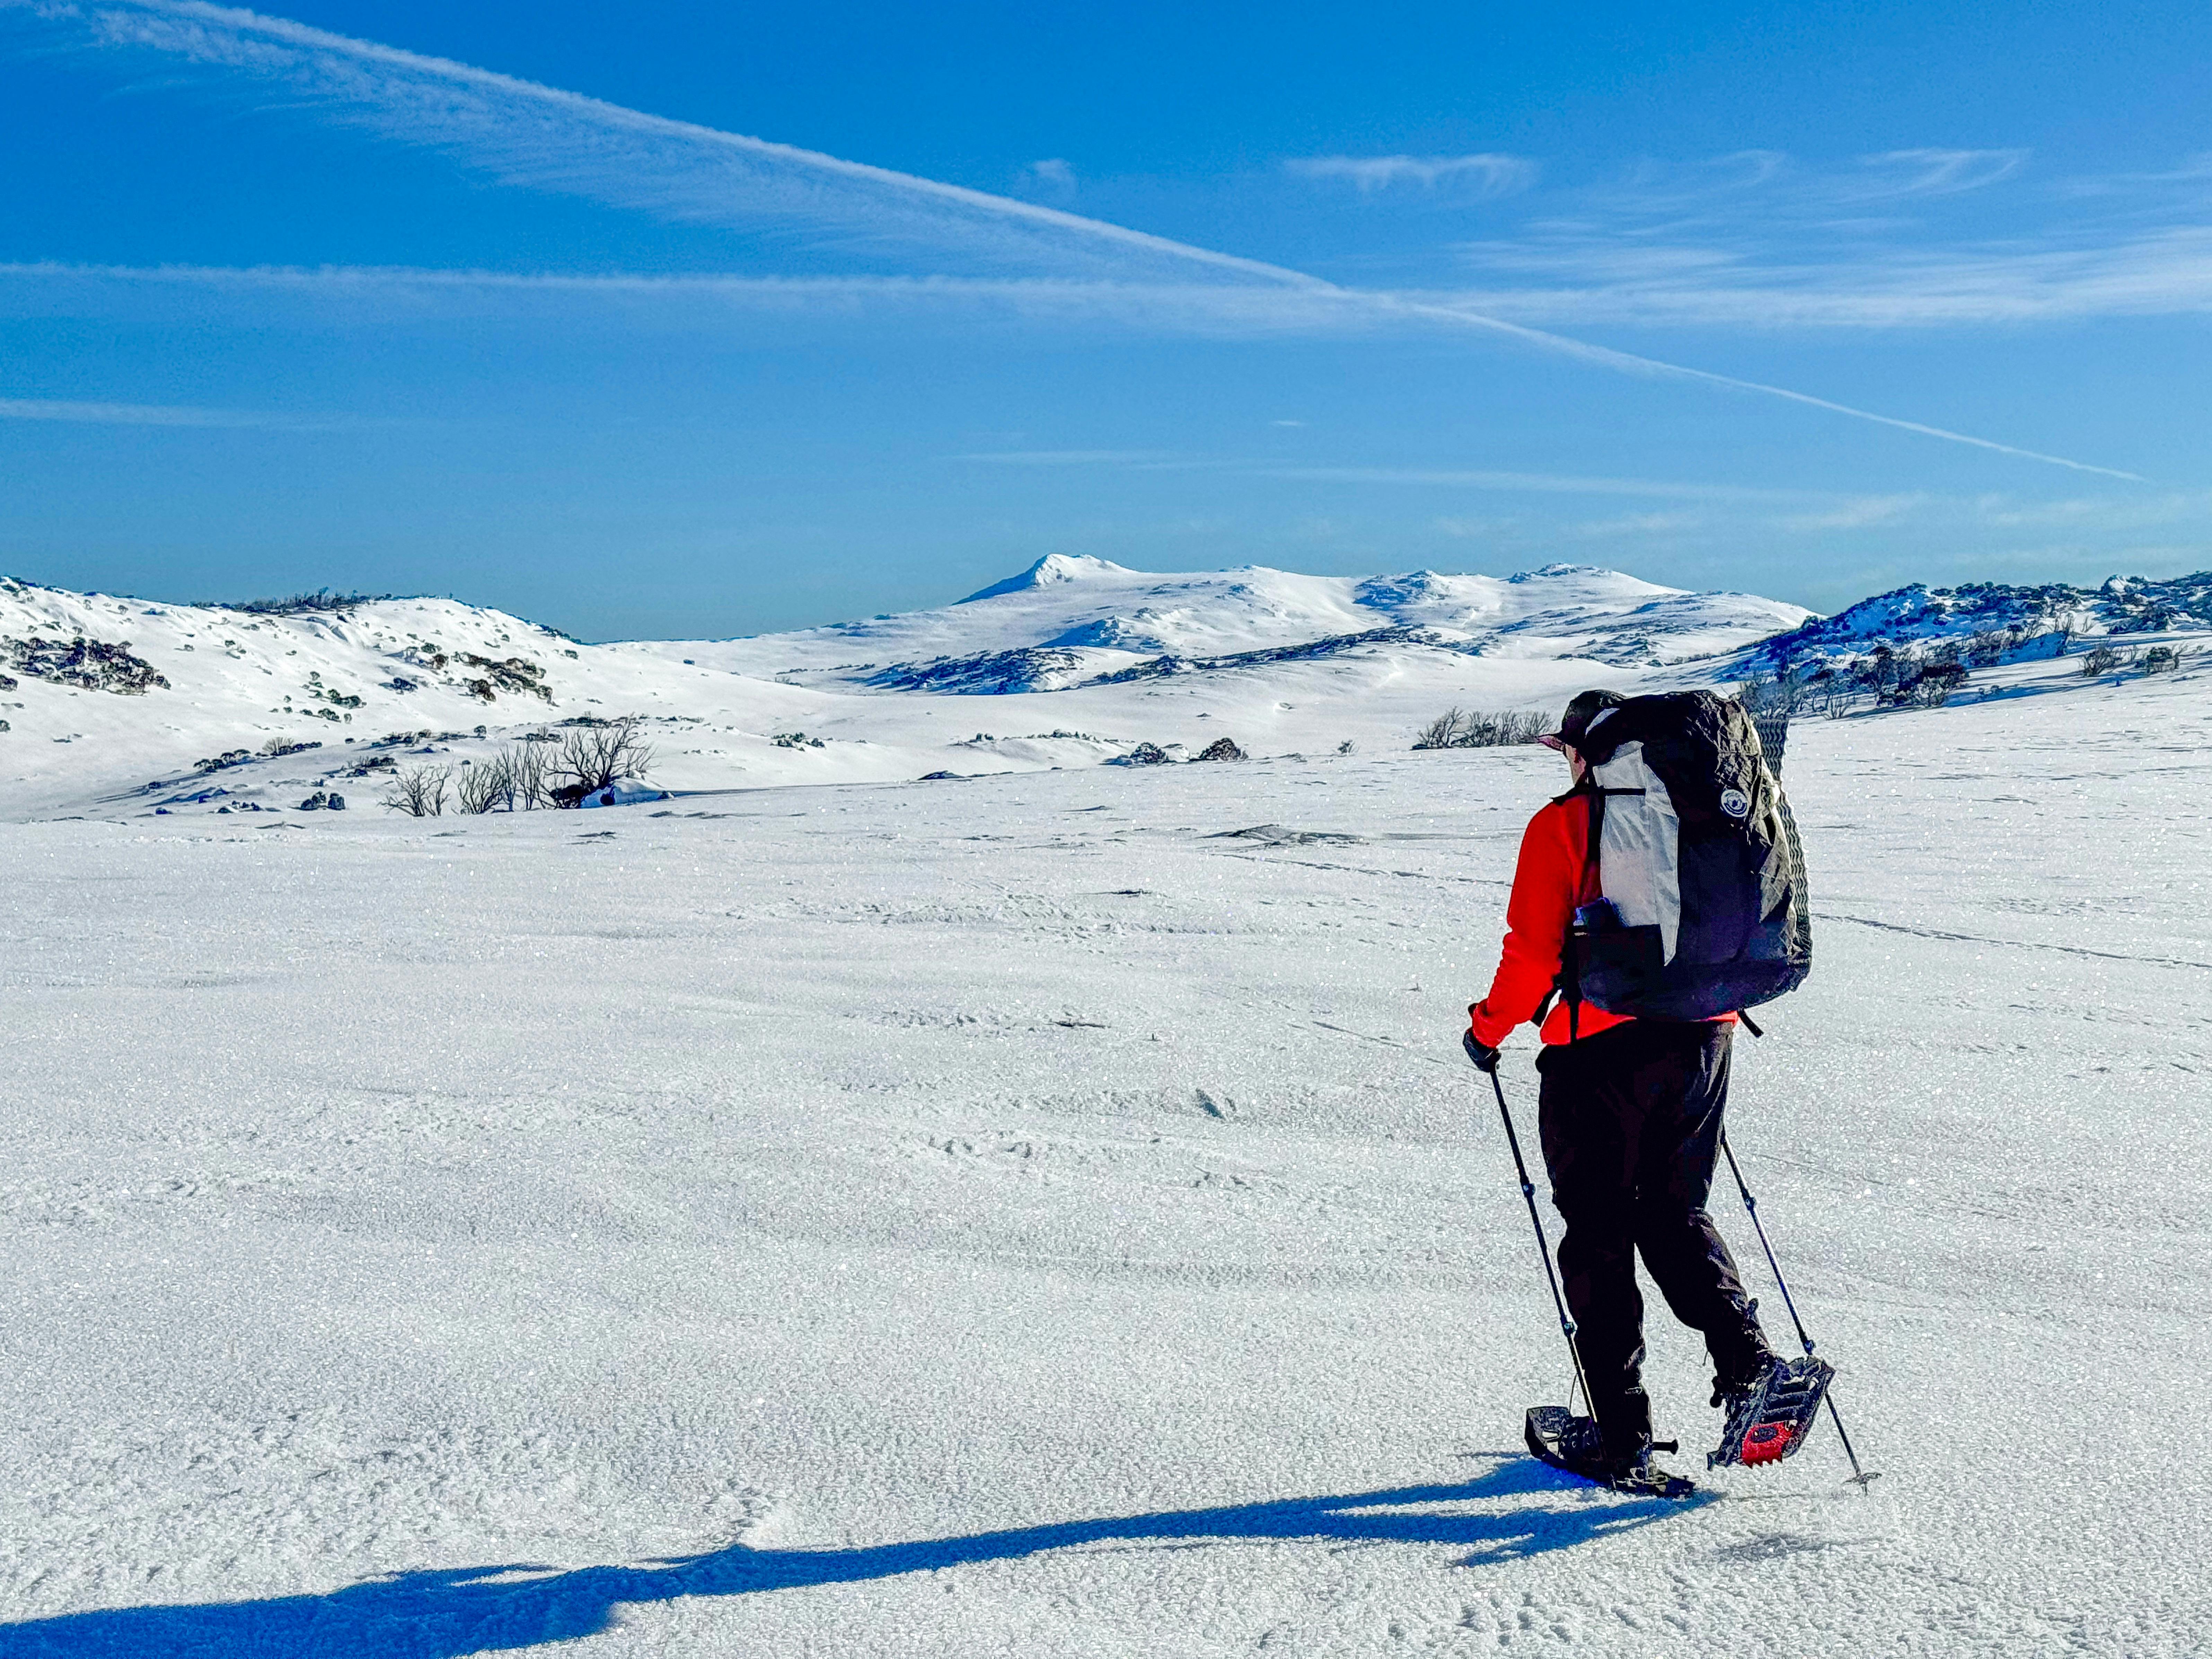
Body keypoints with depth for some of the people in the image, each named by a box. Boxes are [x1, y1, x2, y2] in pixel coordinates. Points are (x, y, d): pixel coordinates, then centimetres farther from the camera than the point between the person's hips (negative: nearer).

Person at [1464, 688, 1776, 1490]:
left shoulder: (1561, 826, -6)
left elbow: (1534, 952, -11)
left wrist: (1489, 1028, 3)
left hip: (1601, 1050, -5)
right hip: (1701, 1037, 5)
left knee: (1598, 1236, 5)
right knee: (1677, 1214, 20)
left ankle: (1623, 1436, 8)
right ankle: (1748, 1361, 1)